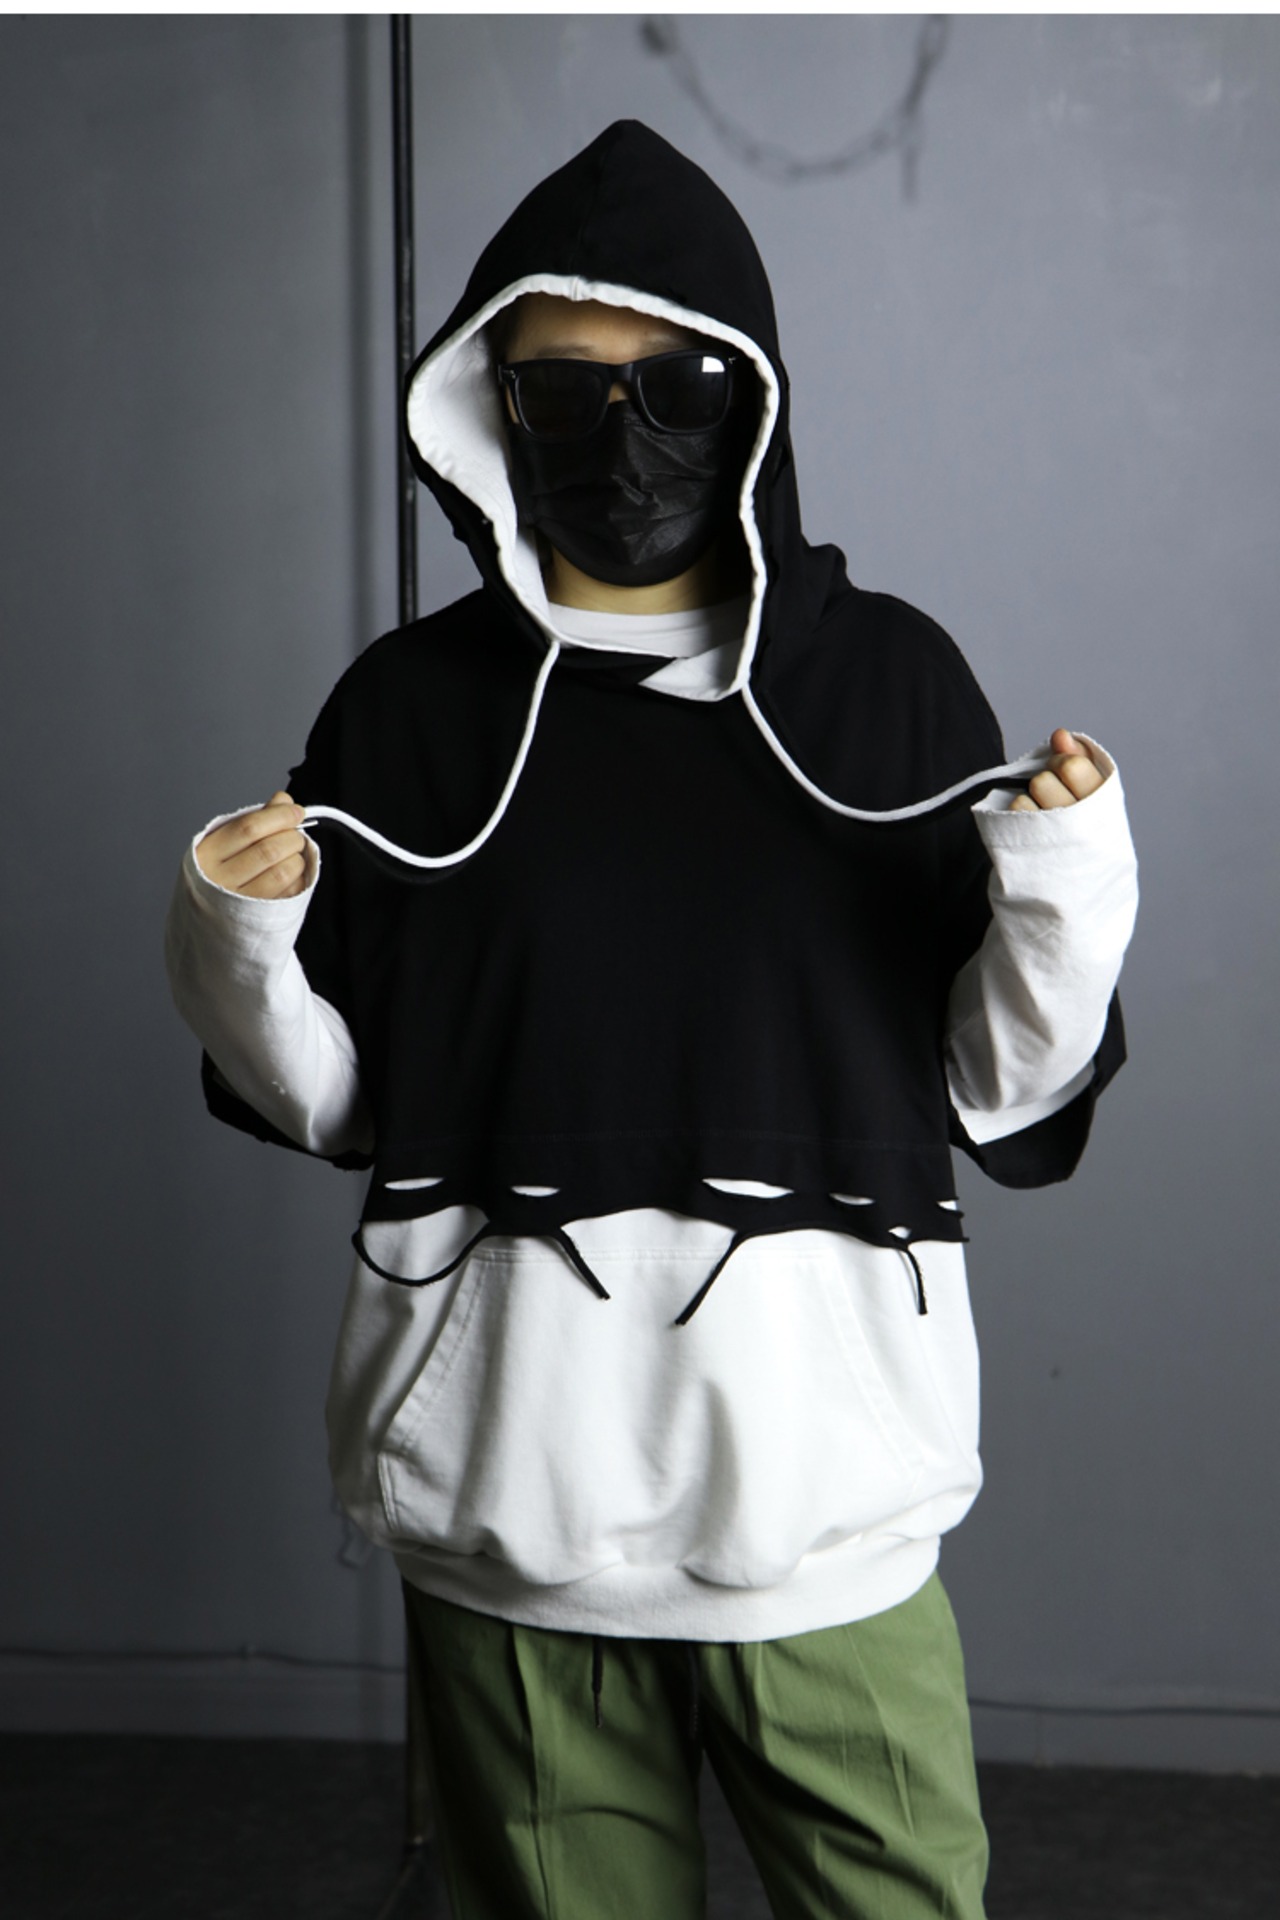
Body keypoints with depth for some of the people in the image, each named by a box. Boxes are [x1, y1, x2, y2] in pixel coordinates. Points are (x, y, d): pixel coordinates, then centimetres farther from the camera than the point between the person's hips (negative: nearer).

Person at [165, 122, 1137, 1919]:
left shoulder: (891, 676, 2)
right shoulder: (411, 705, 4)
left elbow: (995, 1097, 2)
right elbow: (331, 1101, 8)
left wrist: (1066, 895, -15)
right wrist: (236, 948, -10)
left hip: (826, 1503, 0)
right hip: (509, 1516, 1)